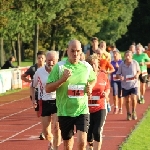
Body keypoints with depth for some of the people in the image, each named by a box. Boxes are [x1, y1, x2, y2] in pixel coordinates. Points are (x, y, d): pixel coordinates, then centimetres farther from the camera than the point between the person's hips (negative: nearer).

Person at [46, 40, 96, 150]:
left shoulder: (87, 66, 2)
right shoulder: (59, 67, -7)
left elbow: (93, 79, 23)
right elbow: (48, 89, -8)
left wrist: (90, 87, 1)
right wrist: (62, 80, -22)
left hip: (82, 110, 1)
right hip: (64, 112, -1)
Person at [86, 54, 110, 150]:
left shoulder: (103, 76, 0)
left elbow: (108, 88, 13)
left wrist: (106, 94, -8)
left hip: (100, 108, 0)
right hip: (87, 108, 0)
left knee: (97, 132, -10)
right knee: (88, 132, 9)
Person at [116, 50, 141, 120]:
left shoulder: (135, 63, -7)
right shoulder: (122, 64, -6)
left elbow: (138, 71, 9)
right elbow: (117, 74, 2)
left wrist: (137, 75, -13)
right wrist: (120, 77, -21)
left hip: (133, 84, -1)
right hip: (125, 85, 1)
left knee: (133, 98, -14)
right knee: (127, 100, 7)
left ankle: (133, 112, 11)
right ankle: (128, 114, 26)